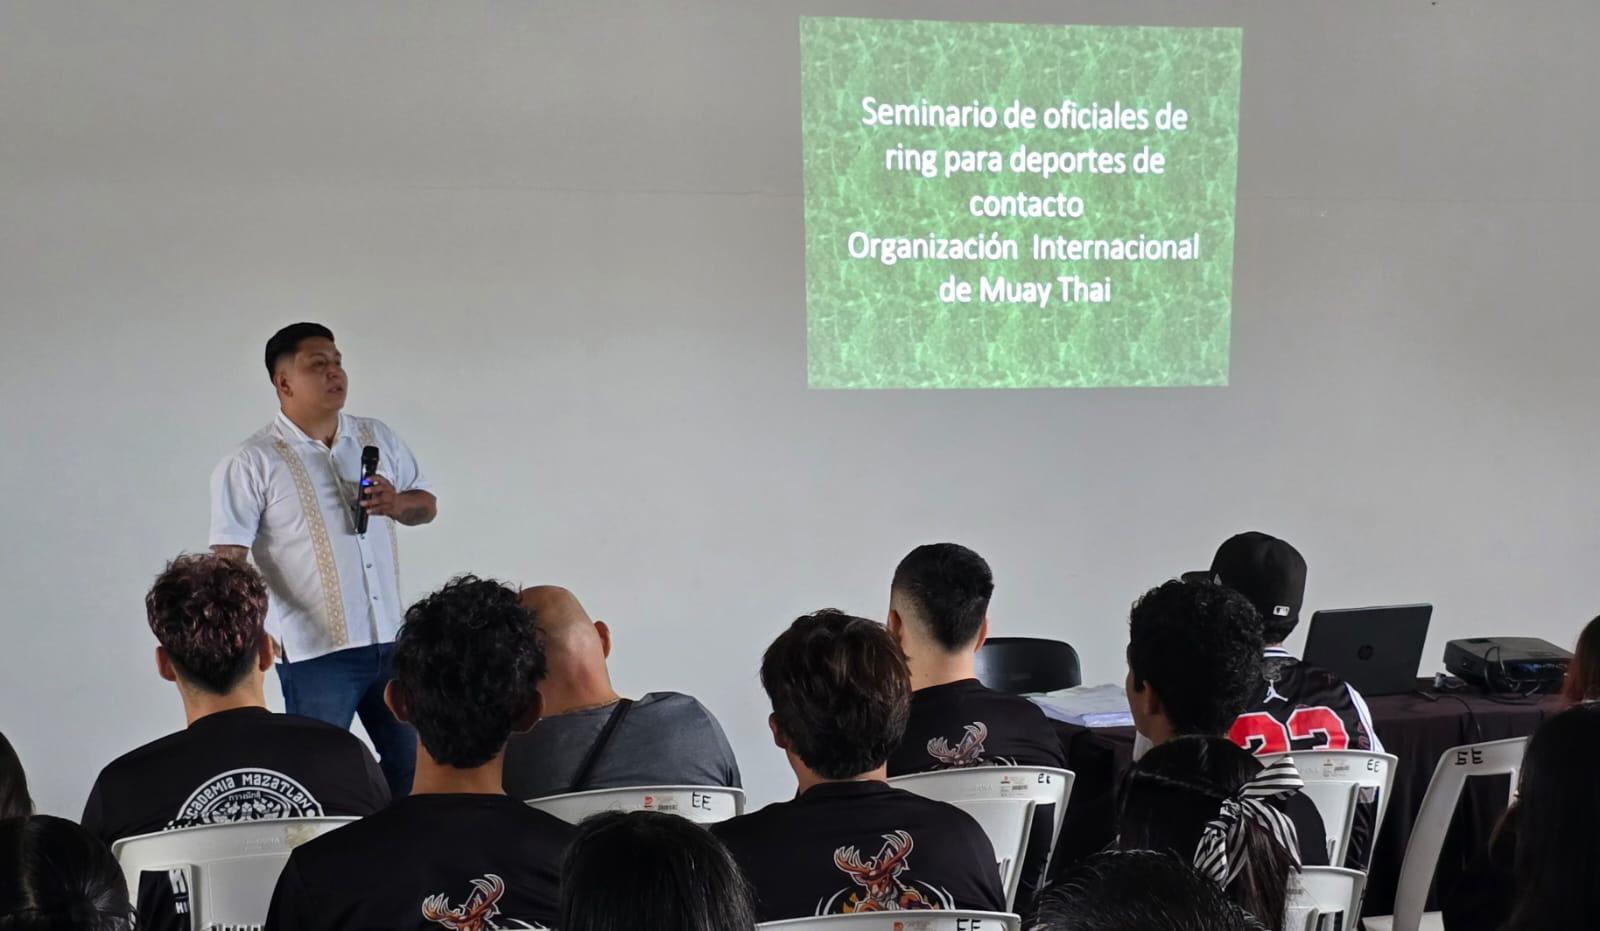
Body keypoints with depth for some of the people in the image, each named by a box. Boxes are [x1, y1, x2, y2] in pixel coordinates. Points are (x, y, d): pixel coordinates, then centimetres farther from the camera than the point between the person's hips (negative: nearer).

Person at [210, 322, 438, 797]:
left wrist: (397, 503, -5)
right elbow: (229, 558, -12)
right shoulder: (252, 463, -7)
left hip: (390, 637, 5)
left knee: (412, 761, 14)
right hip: (315, 649, -5)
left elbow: (427, 504, 18)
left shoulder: (379, 437, 9)